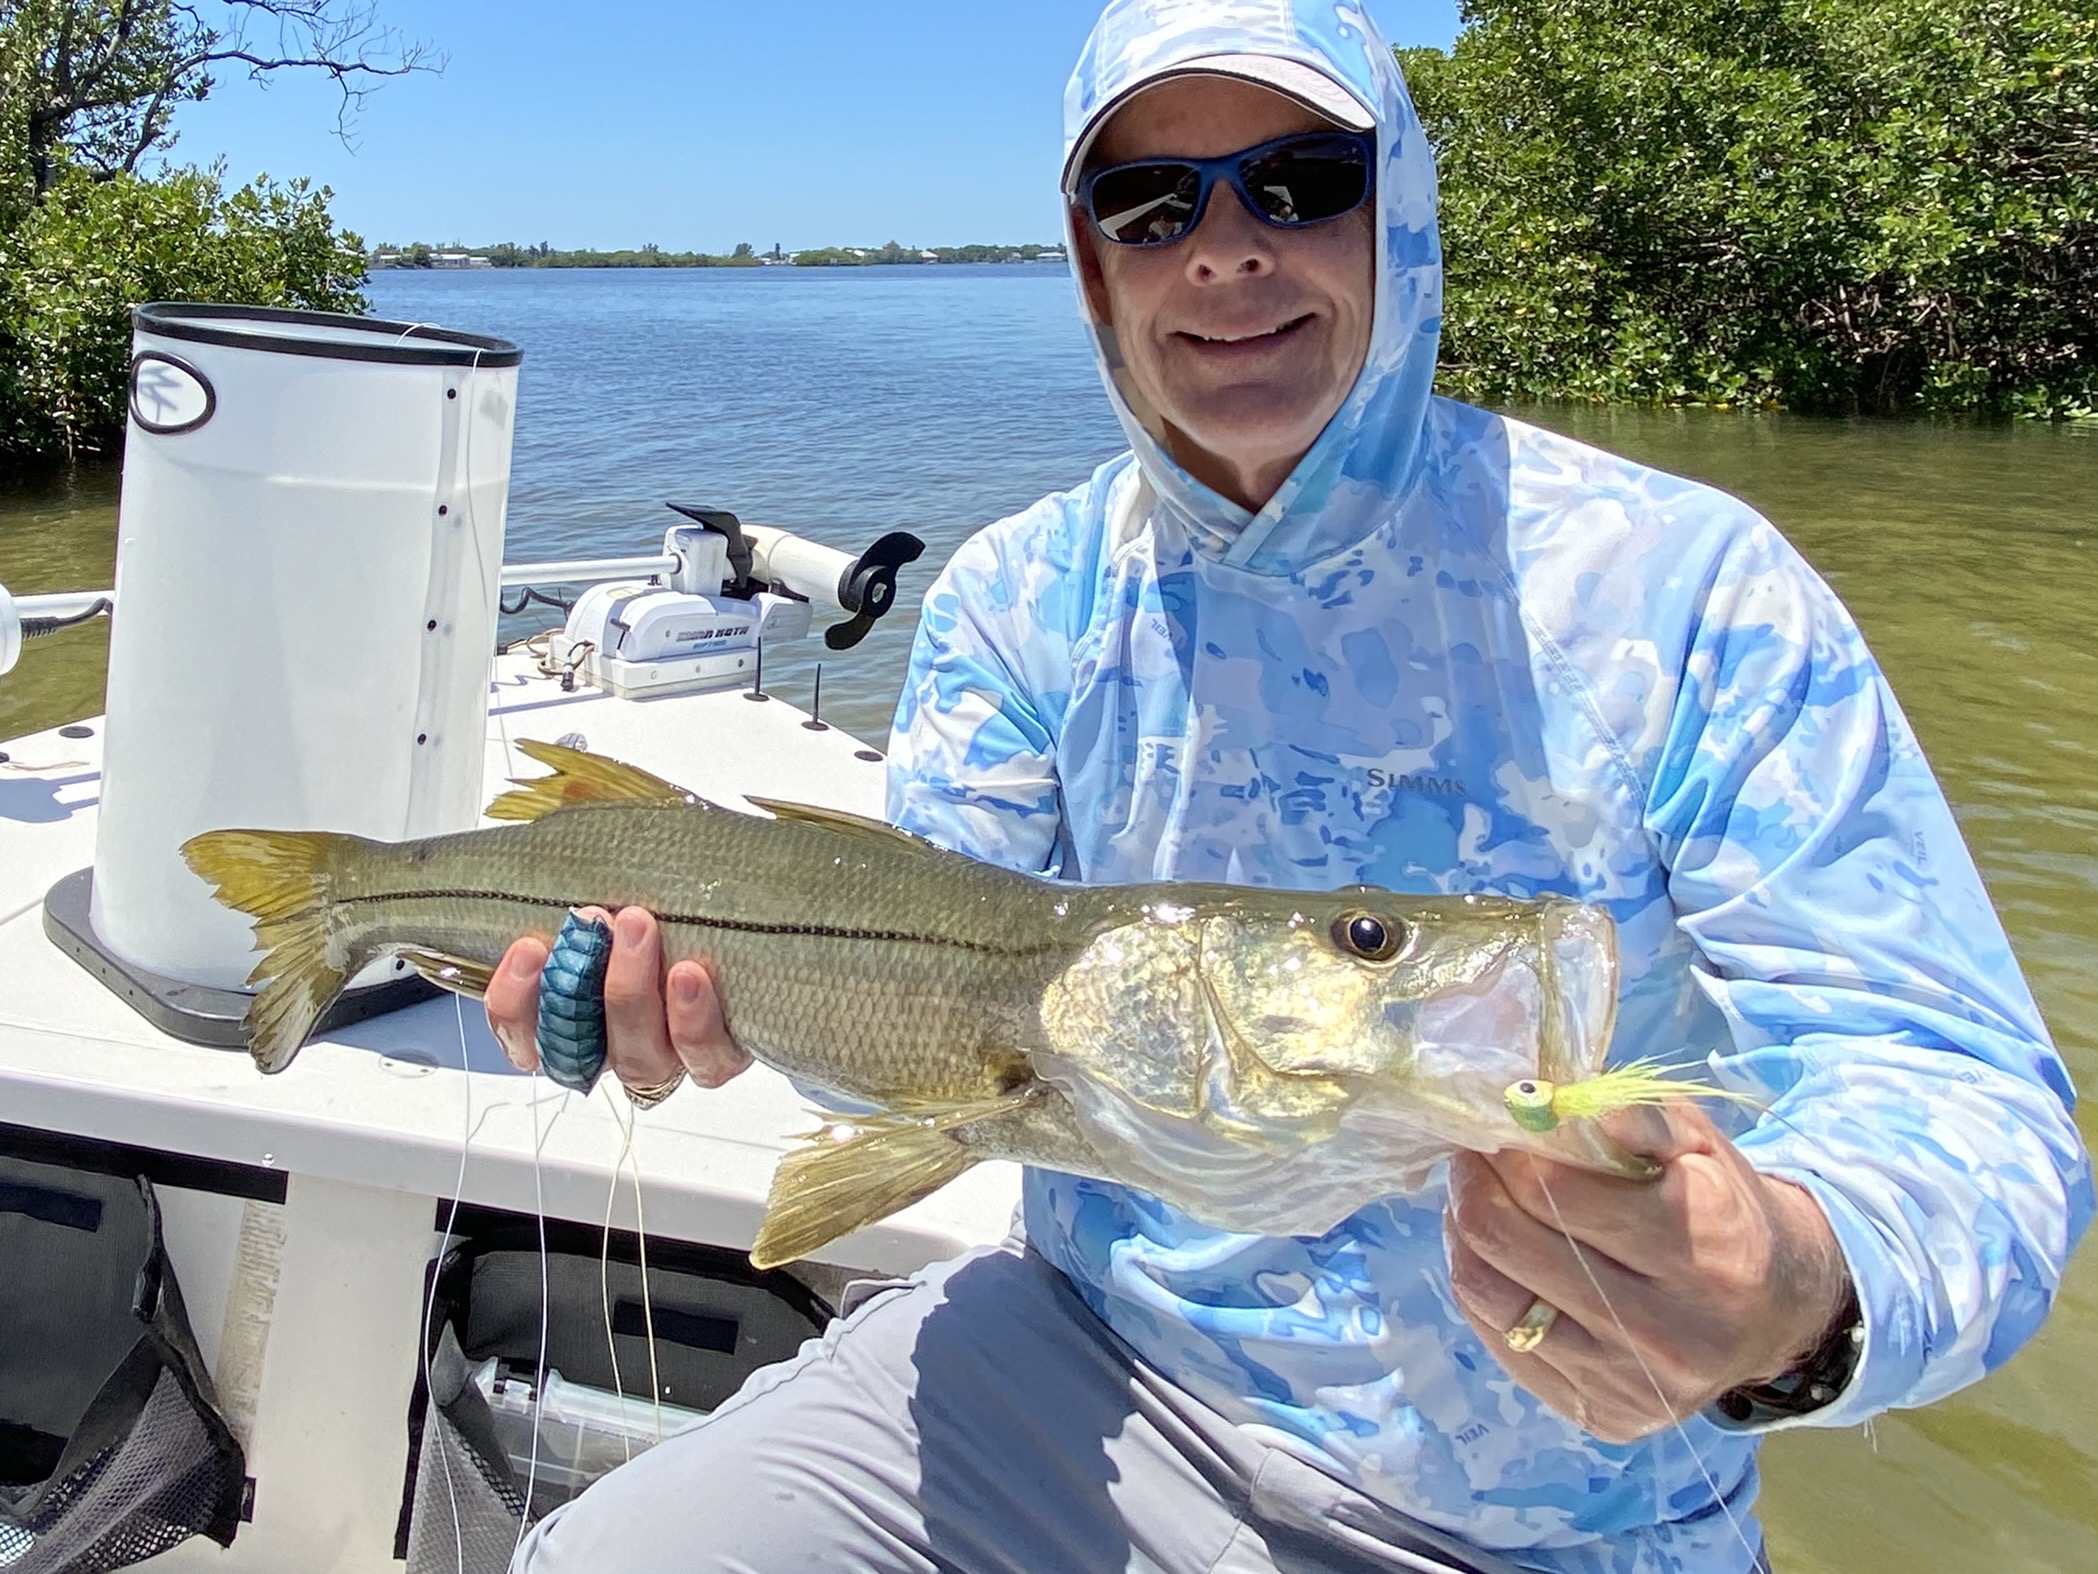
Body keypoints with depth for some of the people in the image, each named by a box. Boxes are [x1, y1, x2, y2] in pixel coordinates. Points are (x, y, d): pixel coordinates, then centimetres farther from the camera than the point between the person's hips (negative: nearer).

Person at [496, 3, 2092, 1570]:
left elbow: (1950, 1087, -18)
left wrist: (1800, 1294, -41)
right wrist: (733, 974, -32)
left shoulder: (1684, 589, -15)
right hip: (1086, 1376, 3)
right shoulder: (1021, 599, -2)